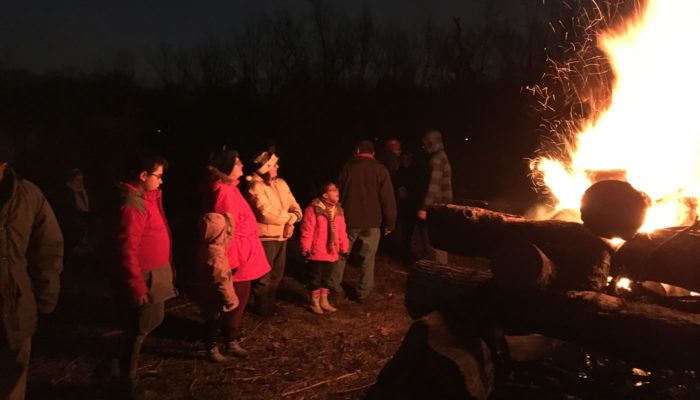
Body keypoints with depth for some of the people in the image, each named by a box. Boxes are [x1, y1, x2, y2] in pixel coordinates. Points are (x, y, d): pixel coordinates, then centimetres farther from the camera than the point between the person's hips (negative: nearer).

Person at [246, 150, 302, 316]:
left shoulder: (281, 183, 9)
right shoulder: (255, 187, -14)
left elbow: (294, 206, 6)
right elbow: (267, 213, -22)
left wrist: (291, 221, -14)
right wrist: (289, 217, -8)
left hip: (281, 237, 8)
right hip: (265, 238, -7)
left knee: (276, 276, 17)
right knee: (264, 277, 3)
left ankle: (270, 306, 32)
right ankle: (263, 310, 18)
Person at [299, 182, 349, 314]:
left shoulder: (338, 210, 4)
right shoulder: (313, 209, -15)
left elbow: (342, 232, 10)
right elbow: (307, 231, -14)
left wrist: (344, 248, 12)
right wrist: (305, 249, -12)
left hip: (331, 252, 6)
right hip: (316, 252, -6)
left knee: (326, 277, 17)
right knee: (316, 277, 5)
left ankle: (324, 301, 30)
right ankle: (315, 303, 21)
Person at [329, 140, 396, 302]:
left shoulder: (347, 167, 2)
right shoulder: (380, 170, -4)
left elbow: (338, 194, 8)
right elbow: (388, 199, -5)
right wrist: (389, 223, 2)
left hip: (347, 220, 2)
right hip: (371, 222, -2)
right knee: (368, 257, 7)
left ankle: (334, 284, 24)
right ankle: (363, 292, 9)